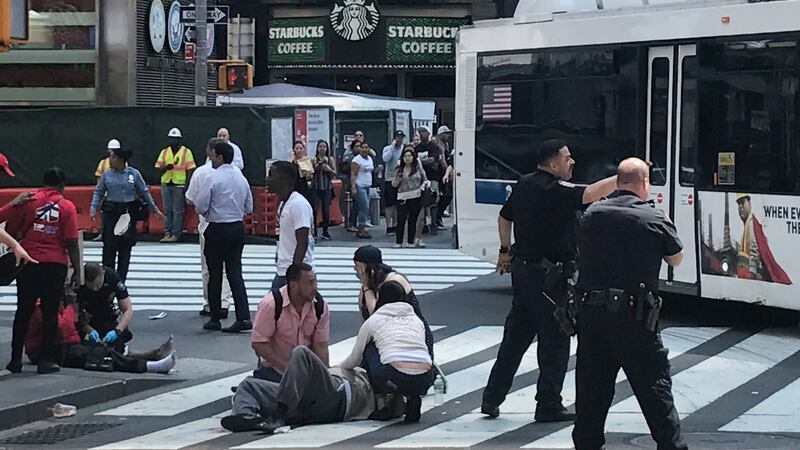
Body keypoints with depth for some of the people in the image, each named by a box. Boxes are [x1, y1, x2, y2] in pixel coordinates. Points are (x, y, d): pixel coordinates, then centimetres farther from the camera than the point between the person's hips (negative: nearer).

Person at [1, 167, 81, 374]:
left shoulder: (28, 200, 1)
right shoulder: (67, 207, -2)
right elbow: (72, 242, -6)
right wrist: (76, 270, 1)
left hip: (28, 263, 1)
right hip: (55, 264, -1)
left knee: (23, 312, 10)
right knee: (50, 313, 5)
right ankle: (46, 360, 5)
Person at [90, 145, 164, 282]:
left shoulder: (134, 174, 0)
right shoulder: (107, 174, 2)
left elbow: (144, 192, 7)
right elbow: (98, 192, 7)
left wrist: (155, 209, 8)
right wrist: (93, 209, -6)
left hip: (128, 213, 0)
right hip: (111, 212, 0)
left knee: (125, 248, 4)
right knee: (109, 246, -3)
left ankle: (121, 280, 13)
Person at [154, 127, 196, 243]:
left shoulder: (186, 152, 1)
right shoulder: (164, 152, 12)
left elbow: (190, 170, -2)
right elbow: (159, 168, 9)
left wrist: (187, 186, -10)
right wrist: (166, 167, -14)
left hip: (179, 184, -4)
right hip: (166, 184, 4)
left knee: (177, 211, -3)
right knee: (167, 210, 5)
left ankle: (175, 234, -1)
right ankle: (167, 233, 8)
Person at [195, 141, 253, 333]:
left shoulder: (214, 179, -14)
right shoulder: (241, 178, 5)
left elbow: (201, 206, -14)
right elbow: (249, 207, 12)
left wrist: (206, 212, 7)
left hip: (217, 230, -5)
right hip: (238, 228, 5)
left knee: (215, 274, 5)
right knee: (235, 272, 5)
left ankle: (215, 319, 11)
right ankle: (243, 317, -6)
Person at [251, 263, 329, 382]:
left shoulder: (320, 305, -11)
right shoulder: (271, 304, -23)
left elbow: (321, 345, -8)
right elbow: (258, 343, -22)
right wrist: (287, 367, -24)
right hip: (274, 367, -4)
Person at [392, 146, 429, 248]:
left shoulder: (418, 168, 5)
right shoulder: (399, 170, 7)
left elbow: (425, 180, 12)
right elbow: (394, 184, 9)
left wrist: (423, 186, -8)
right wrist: (398, 178, -10)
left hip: (416, 198, 0)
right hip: (402, 198, 0)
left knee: (412, 221, 7)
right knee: (401, 221, -4)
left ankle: (411, 242, 14)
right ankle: (398, 243, 1)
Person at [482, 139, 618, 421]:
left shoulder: (524, 185, 10)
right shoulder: (553, 190, -19)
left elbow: (505, 217, 22)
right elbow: (589, 195, -34)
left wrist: (506, 250, 34)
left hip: (522, 268, 9)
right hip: (547, 276, -9)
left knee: (516, 334, 15)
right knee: (555, 340, 1)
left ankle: (492, 398, 18)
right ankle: (549, 406, 6)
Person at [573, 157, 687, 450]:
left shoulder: (593, 214, 4)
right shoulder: (655, 220, -6)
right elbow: (676, 259, 9)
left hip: (592, 313, 4)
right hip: (634, 316, -4)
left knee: (591, 389, 12)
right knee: (655, 387, 3)